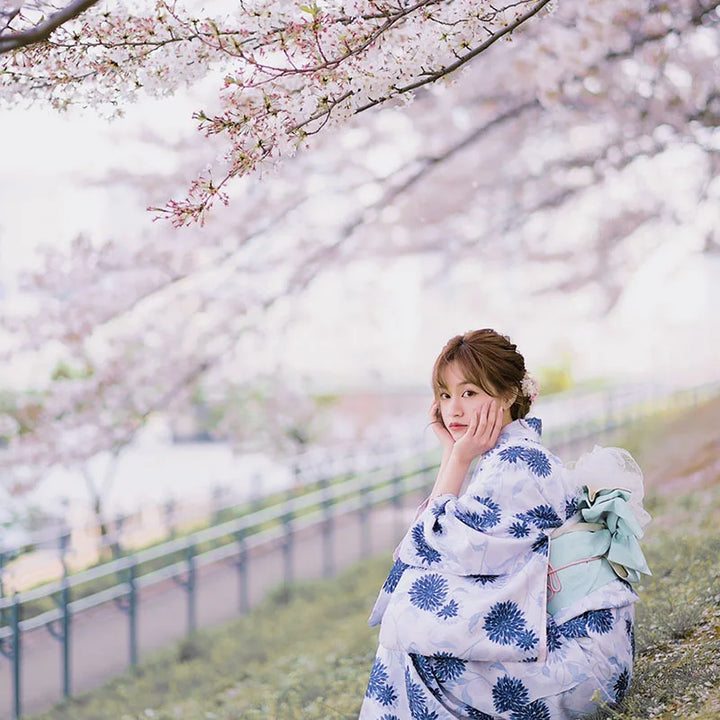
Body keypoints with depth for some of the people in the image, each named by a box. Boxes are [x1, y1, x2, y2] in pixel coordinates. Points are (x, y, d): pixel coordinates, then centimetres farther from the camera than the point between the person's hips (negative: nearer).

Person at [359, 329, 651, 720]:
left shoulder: (517, 464, -18)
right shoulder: (514, 455, 12)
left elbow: (434, 546, -15)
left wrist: (457, 457, -9)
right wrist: (453, 452, 9)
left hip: (579, 655, -10)